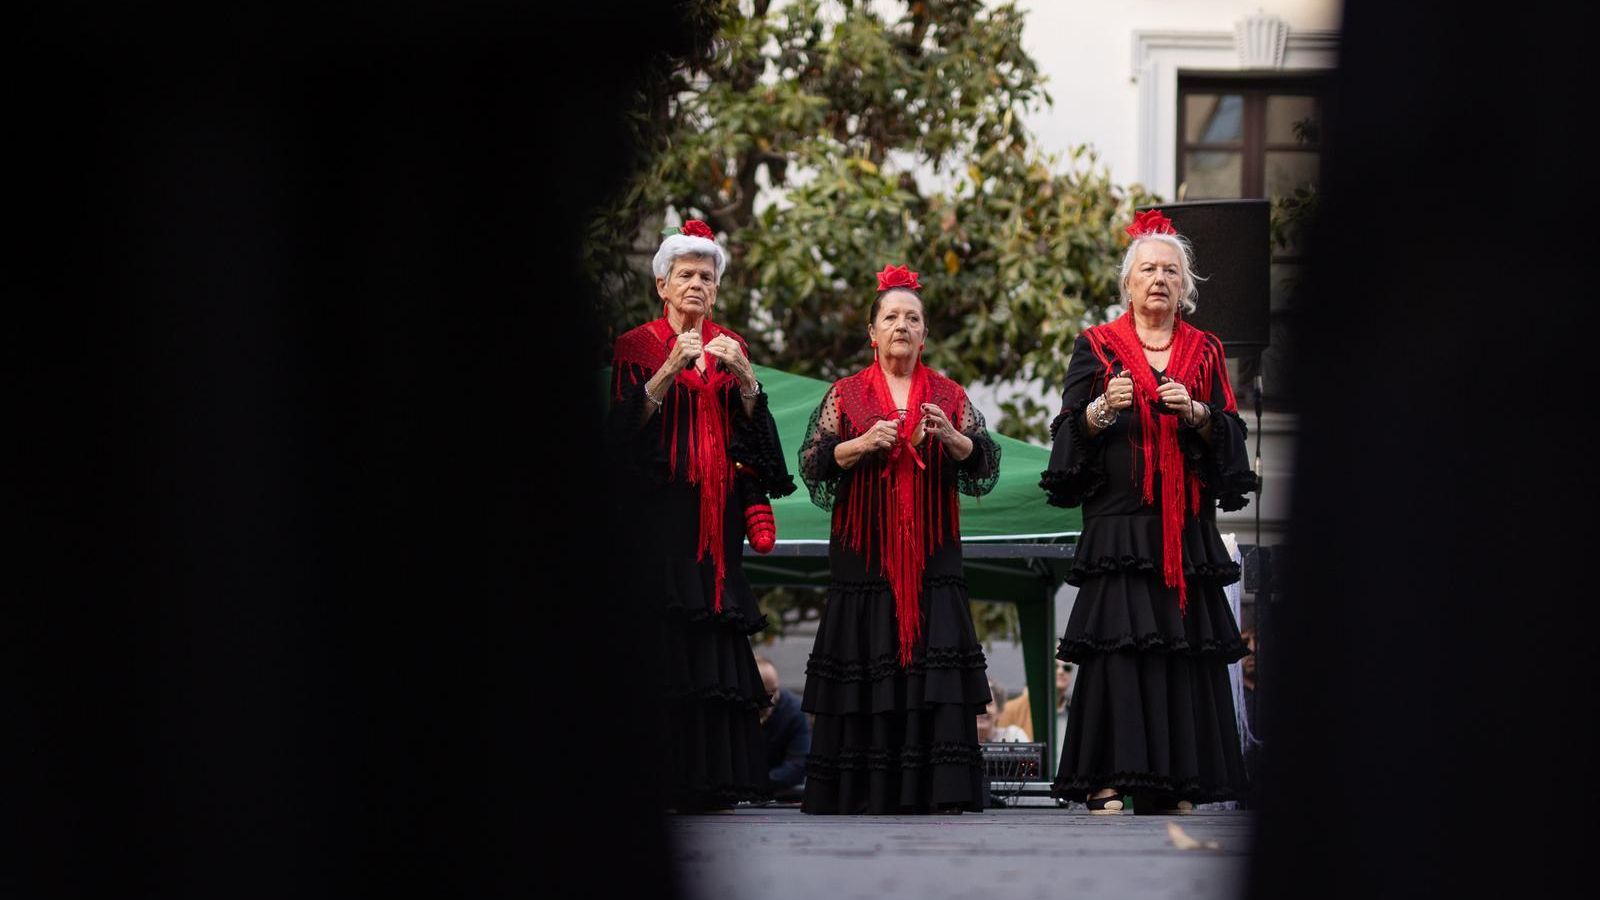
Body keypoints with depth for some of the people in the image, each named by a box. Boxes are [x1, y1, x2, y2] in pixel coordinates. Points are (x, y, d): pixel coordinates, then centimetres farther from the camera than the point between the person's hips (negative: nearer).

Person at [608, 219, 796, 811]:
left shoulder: (729, 347, 16)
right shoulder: (637, 347, 5)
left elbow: (754, 429, 7)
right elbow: (624, 427, -7)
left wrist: (744, 378, -11)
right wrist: (670, 372, -18)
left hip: (717, 511, 4)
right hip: (659, 511, -4)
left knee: (715, 644, -3)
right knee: (661, 644, -11)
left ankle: (710, 783, -4)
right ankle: (655, 780, -12)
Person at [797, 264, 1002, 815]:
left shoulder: (949, 397, 11)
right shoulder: (845, 395, 9)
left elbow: (985, 464, 4)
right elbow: (812, 463, 2)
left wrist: (951, 437, -15)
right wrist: (863, 445, -13)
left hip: (932, 553, 1)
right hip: (864, 551, -1)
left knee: (935, 661, -7)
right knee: (865, 667, -5)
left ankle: (938, 789, -8)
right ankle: (862, 790, -2)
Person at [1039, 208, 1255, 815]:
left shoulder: (1204, 352, 16)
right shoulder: (1097, 348, 9)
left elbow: (1231, 434, 8)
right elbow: (1068, 433, 2)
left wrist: (1195, 413, -11)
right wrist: (1102, 409, -17)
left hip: (1188, 529, 3)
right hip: (1119, 521, -3)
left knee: (1189, 645, -3)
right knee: (1115, 643, -12)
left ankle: (1176, 783, -1)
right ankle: (1107, 780, -13)